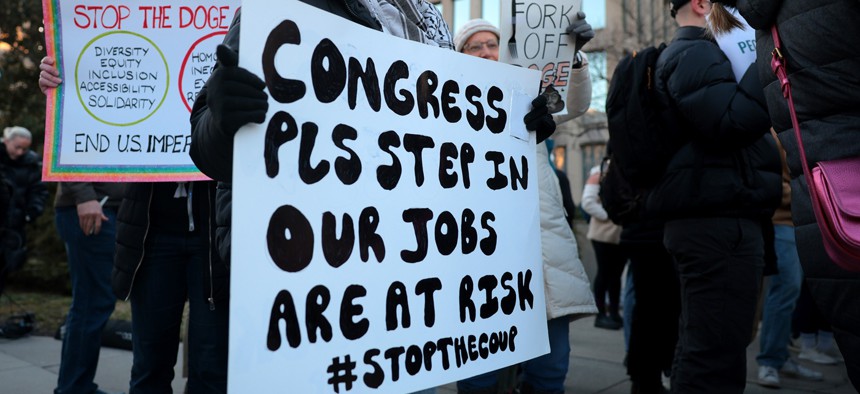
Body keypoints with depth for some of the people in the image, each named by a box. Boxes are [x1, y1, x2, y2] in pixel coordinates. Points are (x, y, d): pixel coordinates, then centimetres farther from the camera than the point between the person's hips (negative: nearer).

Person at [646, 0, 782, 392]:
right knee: (718, 358, -10)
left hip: (709, 217, 11)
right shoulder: (695, 53, -6)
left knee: (700, 347, 16)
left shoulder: (687, 55, 26)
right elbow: (731, 122, -21)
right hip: (719, 218, -11)